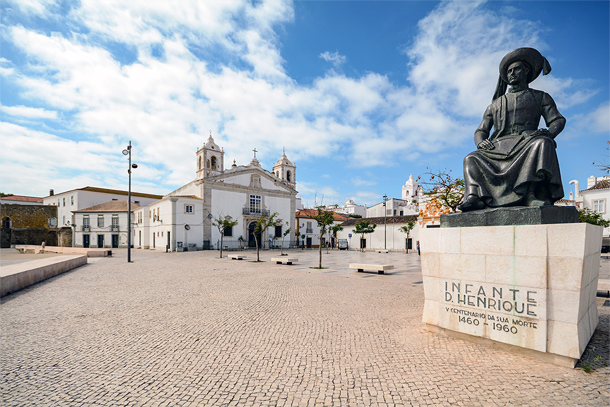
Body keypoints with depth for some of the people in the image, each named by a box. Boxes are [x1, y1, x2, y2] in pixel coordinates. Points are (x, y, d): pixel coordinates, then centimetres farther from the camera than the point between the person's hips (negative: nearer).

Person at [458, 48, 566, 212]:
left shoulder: (541, 97, 25)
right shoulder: (495, 104, 30)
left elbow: (558, 120, 13)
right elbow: (480, 131, 21)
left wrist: (549, 132, -13)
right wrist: (481, 142, -5)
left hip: (526, 142, -2)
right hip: (498, 147, 2)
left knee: (542, 143, -37)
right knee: (471, 159, -26)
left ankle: (533, 194, -47)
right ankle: (475, 197, -45)